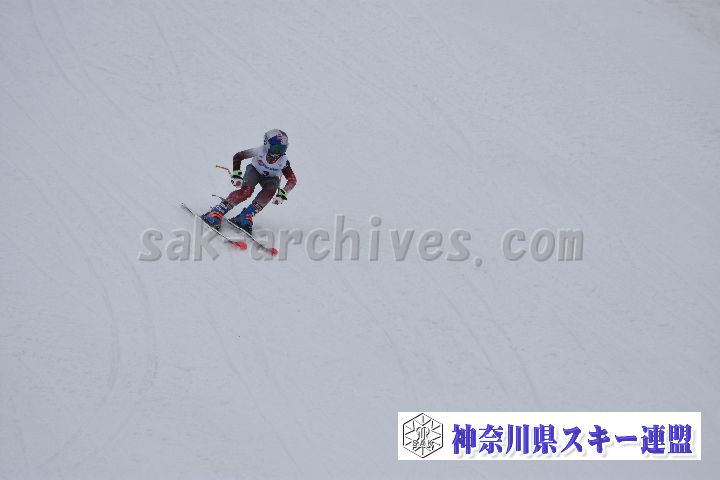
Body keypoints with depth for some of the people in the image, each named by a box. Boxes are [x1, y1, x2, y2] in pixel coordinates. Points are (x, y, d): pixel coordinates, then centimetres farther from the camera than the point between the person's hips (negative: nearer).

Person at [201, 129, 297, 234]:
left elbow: (293, 180, -17)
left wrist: (282, 195, -29)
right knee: (246, 191, -32)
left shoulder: (283, 162, -28)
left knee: (271, 189, -34)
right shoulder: (259, 151, -30)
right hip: (255, 171, -2)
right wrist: (236, 175, -23)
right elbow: (237, 157, -16)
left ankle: (246, 216, -31)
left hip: (270, 178, 2)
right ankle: (216, 213, -31)